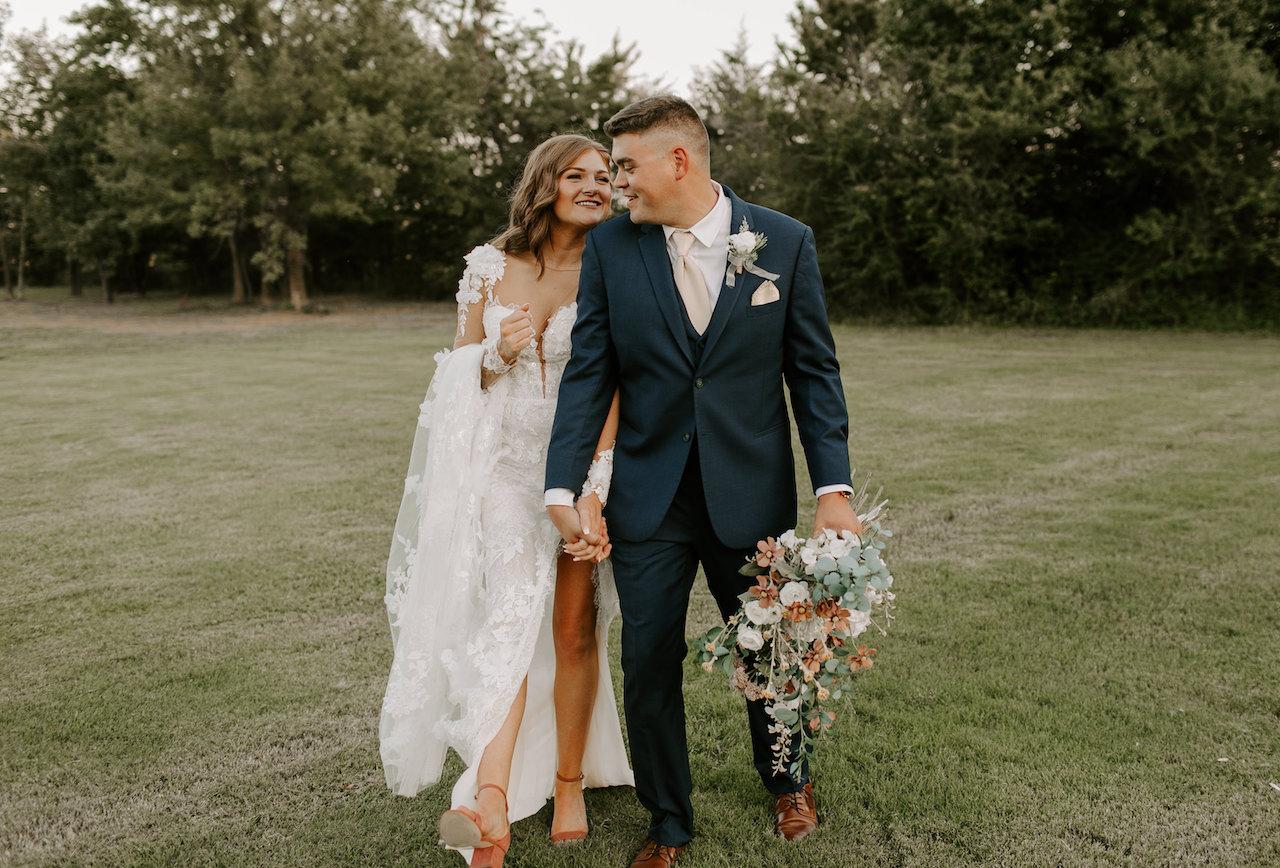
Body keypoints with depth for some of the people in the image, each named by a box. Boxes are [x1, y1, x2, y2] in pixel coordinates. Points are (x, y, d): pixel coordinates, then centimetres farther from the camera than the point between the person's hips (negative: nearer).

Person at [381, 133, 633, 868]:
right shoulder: (490, 266, 3)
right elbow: (460, 376, 10)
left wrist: (597, 489, -20)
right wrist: (499, 353, -13)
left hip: (581, 463, 0)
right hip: (503, 462, 0)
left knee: (574, 629, 4)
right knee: (511, 612, -16)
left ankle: (569, 783, 24)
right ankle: (492, 802, -22)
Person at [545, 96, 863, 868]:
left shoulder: (785, 242, -4)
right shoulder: (610, 247, -2)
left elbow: (814, 371, -2)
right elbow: (589, 375, -2)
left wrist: (834, 489, -9)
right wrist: (563, 489, -11)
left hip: (752, 493, 0)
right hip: (648, 497, 1)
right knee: (649, 663, 6)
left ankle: (787, 781, 46)